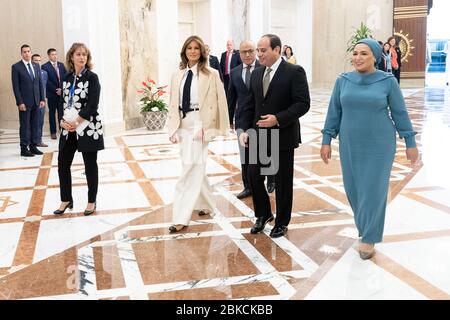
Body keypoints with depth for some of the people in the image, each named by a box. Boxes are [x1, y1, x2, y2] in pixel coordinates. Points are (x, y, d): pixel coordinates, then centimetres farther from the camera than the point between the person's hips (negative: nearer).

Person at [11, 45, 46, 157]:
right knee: (25, 125, -1)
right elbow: (16, 86, -8)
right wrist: (20, 102, -13)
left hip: (36, 101, 5)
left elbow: (40, 84, 13)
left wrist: (42, 99, 5)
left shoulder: (36, 66, 12)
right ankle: (24, 149, 5)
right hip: (25, 101, -5)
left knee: (35, 124, 7)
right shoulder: (16, 67, -4)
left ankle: (33, 146, 15)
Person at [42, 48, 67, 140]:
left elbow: (65, 77, 8)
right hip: (52, 94, -3)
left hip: (62, 93, 3)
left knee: (62, 112, 3)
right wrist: (56, 90, -12)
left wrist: (61, 89, -5)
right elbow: (46, 81, -9)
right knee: (52, 113, 4)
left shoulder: (61, 65, 11)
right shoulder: (45, 66, -3)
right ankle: (53, 132, 10)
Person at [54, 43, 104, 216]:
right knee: (63, 164, 6)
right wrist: (63, 121, -6)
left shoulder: (92, 78, -6)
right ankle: (66, 200, 22)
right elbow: (64, 103, 11)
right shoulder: (67, 78, 10)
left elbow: (92, 105, -14)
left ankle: (92, 202, 18)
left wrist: (75, 122, -16)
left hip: (88, 128, -5)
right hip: (69, 128, 5)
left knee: (90, 165, 4)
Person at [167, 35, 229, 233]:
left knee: (191, 169, -8)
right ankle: (206, 205, 35)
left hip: (200, 125, -5)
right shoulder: (177, 76, 10)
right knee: (196, 169, 16)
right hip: (183, 126, 5)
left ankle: (182, 218, -5)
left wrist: (209, 128, -6)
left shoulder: (211, 74, -4)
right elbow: (173, 104, 11)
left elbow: (219, 103, -4)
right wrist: (173, 129, 5)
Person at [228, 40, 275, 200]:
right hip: (242, 119, 3)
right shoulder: (234, 73, 7)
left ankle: (271, 179, 32)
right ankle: (248, 187, 18)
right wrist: (230, 118, 13)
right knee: (245, 156, 7)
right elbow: (231, 97, 13)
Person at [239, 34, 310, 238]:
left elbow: (303, 104, -15)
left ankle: (282, 222, 23)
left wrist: (278, 119, -23)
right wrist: (246, 130, 2)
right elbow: (250, 105, 13)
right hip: (259, 135, 5)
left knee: (283, 181, 7)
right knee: (254, 176, 5)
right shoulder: (256, 74, 9)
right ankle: (263, 215, 29)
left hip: (283, 136, -5)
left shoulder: (294, 72, -9)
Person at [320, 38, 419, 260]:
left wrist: (410, 142, 0)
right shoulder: (343, 81, 0)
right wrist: (326, 141, 2)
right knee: (353, 188, 10)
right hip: (350, 144, 3)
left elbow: (400, 113, -2)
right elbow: (334, 112, 4)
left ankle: (369, 238, 14)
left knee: (373, 189, -1)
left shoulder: (388, 81, -7)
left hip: (379, 144, -3)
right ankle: (366, 223, 37)